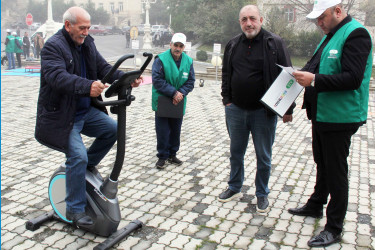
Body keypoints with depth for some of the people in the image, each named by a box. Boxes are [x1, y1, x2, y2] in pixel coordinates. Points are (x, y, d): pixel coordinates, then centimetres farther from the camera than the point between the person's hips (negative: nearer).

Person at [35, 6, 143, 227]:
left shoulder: (87, 44, 7)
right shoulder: (53, 46, -16)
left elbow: (104, 68, 3)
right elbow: (57, 76, -33)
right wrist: (87, 86, -50)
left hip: (86, 111, 8)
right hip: (62, 115, -7)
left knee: (113, 129, -6)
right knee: (78, 155, -15)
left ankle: (90, 163, 18)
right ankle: (75, 209, 1)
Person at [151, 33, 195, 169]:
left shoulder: (188, 61, 0)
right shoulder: (161, 59, -13)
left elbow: (190, 81, 2)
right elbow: (157, 80, -18)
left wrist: (181, 93, -16)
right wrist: (173, 92, -22)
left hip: (178, 103, 4)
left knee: (175, 130, 15)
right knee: (162, 131, 1)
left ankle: (172, 154, 30)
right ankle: (162, 156, 16)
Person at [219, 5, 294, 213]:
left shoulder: (274, 43, -6)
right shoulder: (233, 45, 7)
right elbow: (226, 74, 16)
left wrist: (288, 108, -7)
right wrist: (227, 100, 7)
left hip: (264, 111, -3)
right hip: (236, 110, 4)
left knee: (263, 156, 9)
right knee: (236, 152, 16)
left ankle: (262, 194, 27)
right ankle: (234, 188, 34)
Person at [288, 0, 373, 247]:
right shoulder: (331, 35, 14)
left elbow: (353, 79, -25)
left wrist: (314, 80, -29)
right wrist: (304, 73, -1)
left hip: (339, 117, -9)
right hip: (322, 113, 9)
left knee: (336, 171, 0)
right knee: (322, 164, 22)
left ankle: (334, 228, 13)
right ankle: (315, 206, 40)